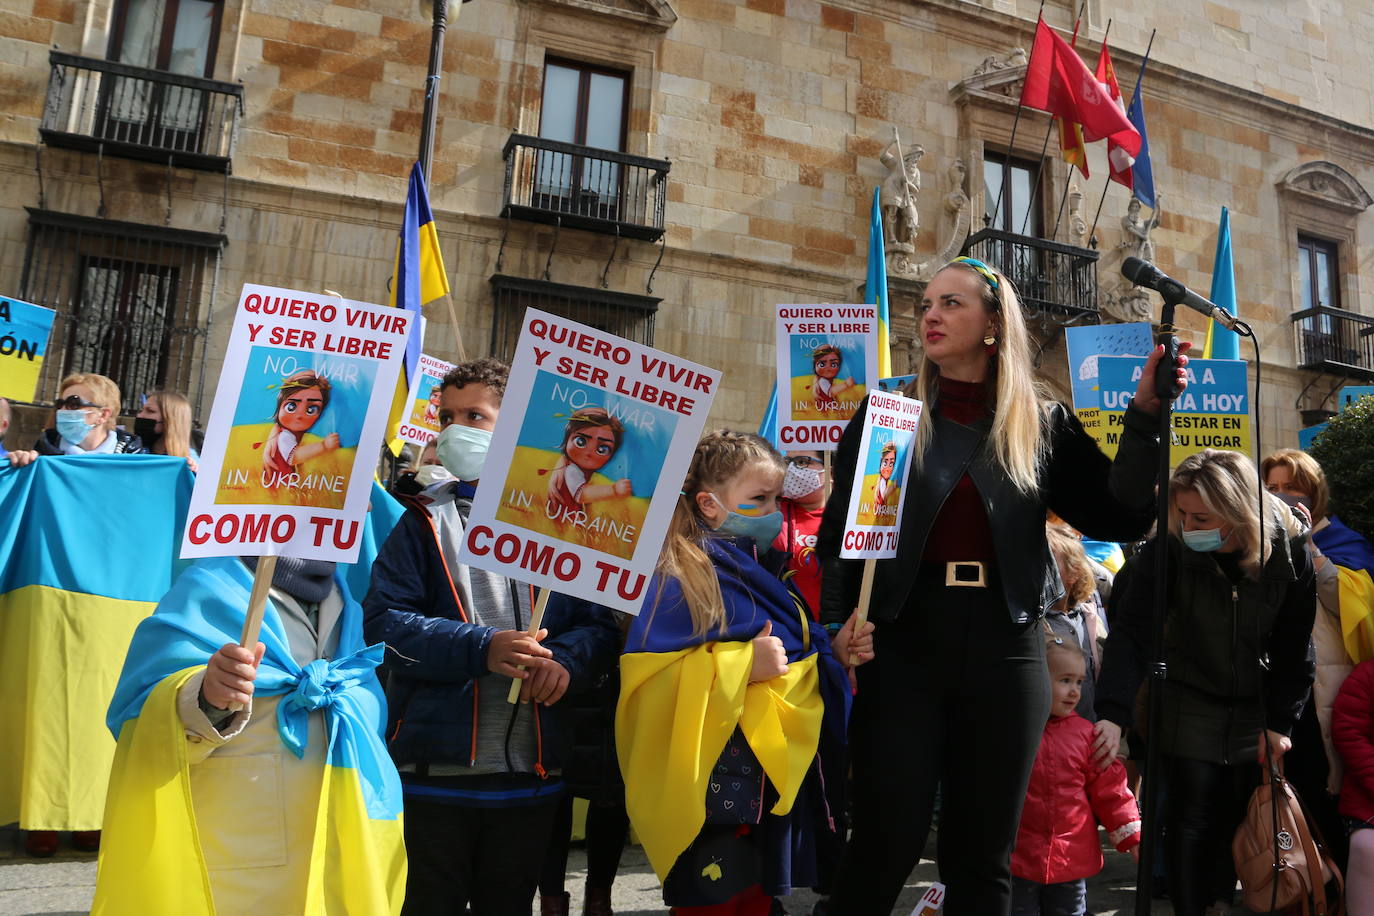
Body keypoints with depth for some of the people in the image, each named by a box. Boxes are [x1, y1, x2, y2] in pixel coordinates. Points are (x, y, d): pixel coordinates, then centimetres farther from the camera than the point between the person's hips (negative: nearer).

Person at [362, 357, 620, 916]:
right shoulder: (426, 520, 1)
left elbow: (601, 624, 4)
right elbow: (383, 621, -10)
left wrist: (567, 660, -18)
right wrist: (479, 649, -22)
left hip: (531, 772, 2)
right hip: (436, 767, -2)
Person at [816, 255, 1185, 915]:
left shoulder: (1041, 423, 8)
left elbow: (1117, 517, 0)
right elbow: (840, 526, 0)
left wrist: (1145, 417, -9)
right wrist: (838, 627, -12)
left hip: (1005, 646, 2)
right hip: (902, 640, -1)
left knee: (983, 856, 12)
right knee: (886, 847, -1)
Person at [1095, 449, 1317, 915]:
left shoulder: (1289, 550, -14)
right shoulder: (1169, 548, -22)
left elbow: (1295, 648, -3)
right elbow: (1131, 631, -24)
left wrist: (1280, 721, -3)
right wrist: (1113, 713, -33)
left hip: (1254, 708, 2)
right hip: (1189, 704, -2)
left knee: (1237, 815, 9)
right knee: (1192, 817, -2)